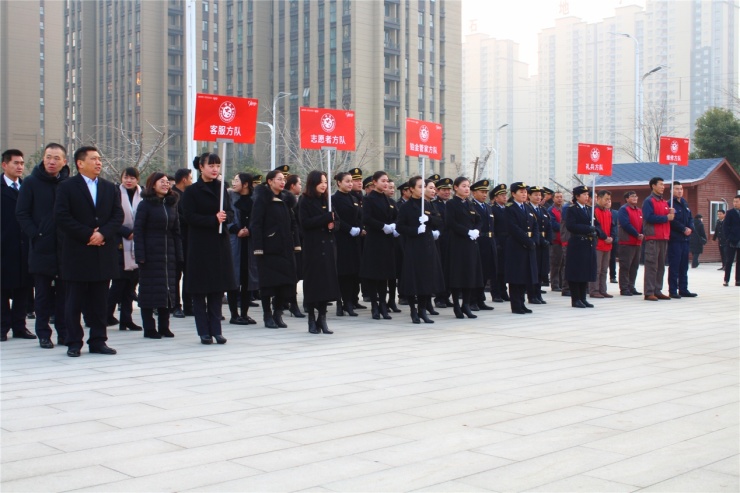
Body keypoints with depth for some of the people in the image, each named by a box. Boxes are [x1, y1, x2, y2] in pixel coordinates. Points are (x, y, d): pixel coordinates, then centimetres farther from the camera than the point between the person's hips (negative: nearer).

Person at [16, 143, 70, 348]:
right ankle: (43, 334, 13)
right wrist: (35, 235, -9)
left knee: (64, 292, 6)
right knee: (43, 294, 6)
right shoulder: (31, 182, 0)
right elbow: (21, 213, 0)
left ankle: (64, 332, 15)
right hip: (41, 248, -1)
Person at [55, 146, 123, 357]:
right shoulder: (67, 187, 0)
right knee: (75, 300, 2)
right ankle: (74, 343, 9)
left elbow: (118, 215, 6)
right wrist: (88, 235, -14)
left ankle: (98, 341, 14)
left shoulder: (110, 188, 14)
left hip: (104, 252, 4)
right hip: (77, 253, -4)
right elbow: (62, 216, -10)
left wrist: (103, 233, -11)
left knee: (99, 301, 8)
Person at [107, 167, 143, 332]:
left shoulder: (143, 195, 7)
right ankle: (107, 314, 8)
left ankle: (126, 319, 12)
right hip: (120, 245, -4)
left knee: (131, 283, 6)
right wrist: (127, 232, -14)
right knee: (119, 281, -6)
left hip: (137, 246, 4)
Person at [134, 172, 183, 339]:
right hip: (150, 254, -5)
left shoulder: (172, 204, 11)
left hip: (168, 254, 5)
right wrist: (140, 255, -14)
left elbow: (176, 231, 12)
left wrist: (179, 254, 4)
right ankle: (149, 328, 5)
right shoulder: (146, 204, -3)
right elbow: (138, 230, -7)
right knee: (149, 290, -1)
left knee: (168, 290, 5)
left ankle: (164, 326, 14)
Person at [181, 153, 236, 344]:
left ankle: (216, 330, 10)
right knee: (199, 290, 0)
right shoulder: (192, 191, -3)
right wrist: (213, 219, -19)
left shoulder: (222, 188, 12)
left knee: (217, 289, 5)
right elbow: (189, 217, -11)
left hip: (220, 244, 4)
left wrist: (224, 217, -12)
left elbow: (230, 213, 11)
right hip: (200, 245, -4)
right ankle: (204, 332, 6)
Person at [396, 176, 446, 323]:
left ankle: (422, 310, 14)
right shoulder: (406, 207, -3)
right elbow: (400, 227, -7)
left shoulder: (427, 205, 13)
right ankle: (413, 311, 9)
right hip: (413, 247, -5)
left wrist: (428, 218, -11)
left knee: (427, 277, 4)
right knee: (413, 277, -3)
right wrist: (416, 230, -18)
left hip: (428, 245, 5)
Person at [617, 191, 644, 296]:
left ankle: (631, 287, 16)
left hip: (637, 242, 8)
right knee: (625, 266, -6)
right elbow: (625, 224, -17)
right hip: (626, 242, -8)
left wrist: (642, 234, -6)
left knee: (635, 266, 10)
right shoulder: (623, 209, -7)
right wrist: (637, 234, -16)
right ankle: (624, 288, -4)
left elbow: (642, 224, 13)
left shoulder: (639, 211, 17)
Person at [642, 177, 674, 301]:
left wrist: (672, 213, 1)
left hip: (664, 237, 8)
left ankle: (658, 291, 14)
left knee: (661, 265, 9)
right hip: (653, 238, -8)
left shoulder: (664, 202, 20)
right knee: (652, 265, -8)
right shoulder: (649, 201, -4)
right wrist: (666, 217, -13)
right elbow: (649, 217, -17)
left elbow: (669, 217, 23)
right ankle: (649, 292, -8)